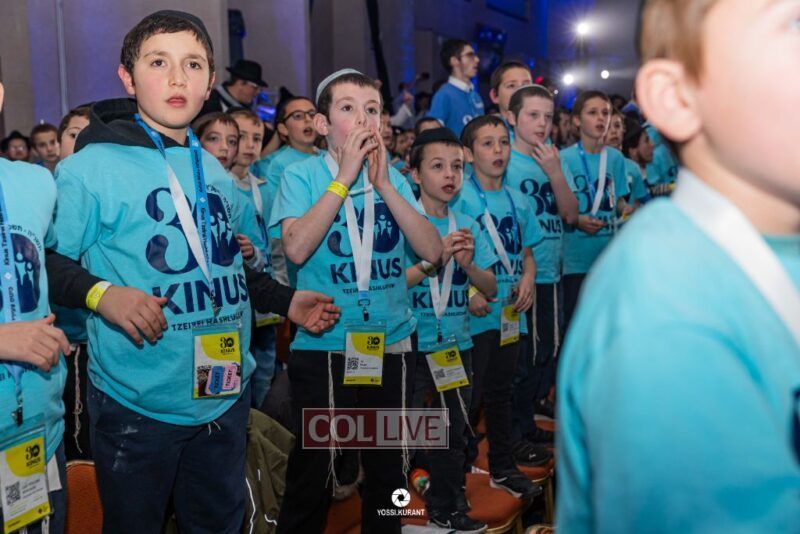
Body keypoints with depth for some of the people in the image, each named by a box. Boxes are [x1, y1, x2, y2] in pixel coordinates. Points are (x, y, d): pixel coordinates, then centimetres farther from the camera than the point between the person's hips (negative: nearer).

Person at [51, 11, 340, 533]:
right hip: (137, 406, -5)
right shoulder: (91, 167, -10)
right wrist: (100, 294, -27)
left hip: (225, 397, 6)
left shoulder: (217, 173, 10)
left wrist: (287, 301, 12)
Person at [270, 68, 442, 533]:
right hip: (323, 346, -3)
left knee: (389, 469, 16)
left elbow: (432, 251, -7)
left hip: (393, 343, 4)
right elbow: (296, 249, -21)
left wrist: (383, 184, -14)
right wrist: (345, 176, -19)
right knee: (313, 473, 5)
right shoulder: (302, 176, -4)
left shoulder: (393, 178, 5)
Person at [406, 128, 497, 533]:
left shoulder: (467, 226, 5)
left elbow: (490, 288, 5)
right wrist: (435, 260, -24)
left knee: (454, 431, 16)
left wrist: (468, 263, -13)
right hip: (412, 346, -5)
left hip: (457, 344, 5)